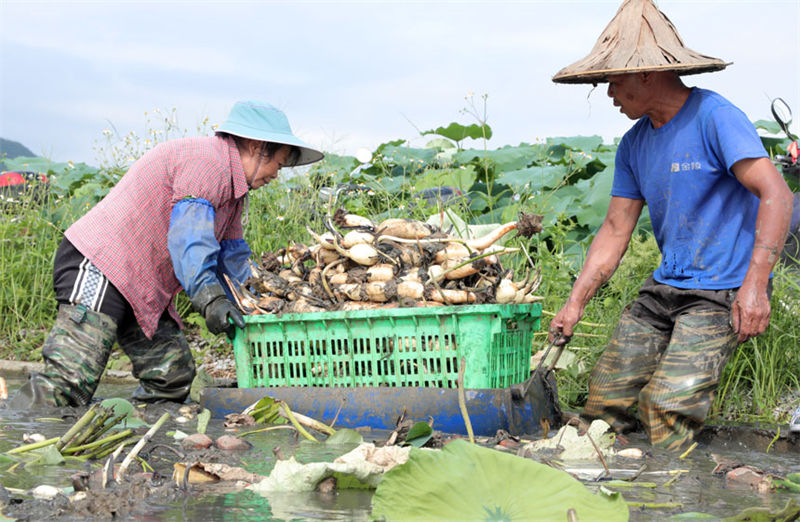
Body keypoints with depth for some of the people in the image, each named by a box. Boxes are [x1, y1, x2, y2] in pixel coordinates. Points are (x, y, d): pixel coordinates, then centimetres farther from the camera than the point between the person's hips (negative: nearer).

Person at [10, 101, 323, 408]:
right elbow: (188, 232, -26)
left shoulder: (232, 187, 21)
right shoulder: (207, 161, -13)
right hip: (99, 266, -11)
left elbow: (232, 256, 29)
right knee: (70, 382, -20)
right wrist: (209, 297, -36)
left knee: (173, 376, 2)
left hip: (140, 289, 11)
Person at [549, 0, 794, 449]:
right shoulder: (634, 145, 12)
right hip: (664, 287, 7)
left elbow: (776, 195, -19)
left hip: (723, 292, -7)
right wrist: (575, 305, 5)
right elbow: (616, 230, 14)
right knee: (605, 398, 0)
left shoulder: (714, 117, -12)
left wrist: (755, 284, -29)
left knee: (667, 408, -19)